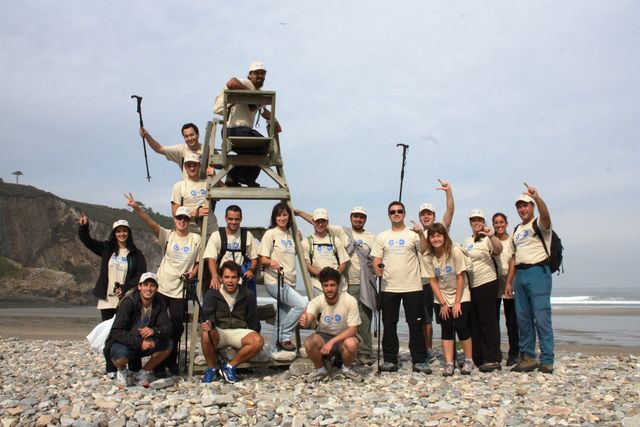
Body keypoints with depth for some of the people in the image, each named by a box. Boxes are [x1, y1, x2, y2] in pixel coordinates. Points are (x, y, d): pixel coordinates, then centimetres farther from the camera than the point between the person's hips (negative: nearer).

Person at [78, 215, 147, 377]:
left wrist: (125, 288, -14)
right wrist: (83, 227, -16)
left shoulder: (136, 254, 2)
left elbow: (141, 274, -3)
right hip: (107, 299, 2)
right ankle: (111, 368, 13)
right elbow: (86, 239, 5)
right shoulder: (107, 248, 8)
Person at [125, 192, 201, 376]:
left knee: (177, 326, 4)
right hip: (161, 288, -1)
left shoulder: (195, 239, 3)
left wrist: (193, 273, -10)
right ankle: (159, 364, 13)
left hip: (180, 290, 1)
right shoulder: (167, 235, 0)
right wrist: (137, 208, -34)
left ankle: (171, 361, 23)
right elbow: (151, 223, -18)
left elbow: (198, 262, 11)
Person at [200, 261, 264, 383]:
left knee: (258, 340, -29)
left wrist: (254, 337, 2)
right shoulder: (212, 293, -2)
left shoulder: (248, 295, 2)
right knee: (206, 334, -36)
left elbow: (252, 320, 10)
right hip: (218, 331, -1)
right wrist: (209, 324, -38)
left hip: (239, 331, 1)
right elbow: (208, 314, -16)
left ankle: (230, 366, -9)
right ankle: (211, 368, -9)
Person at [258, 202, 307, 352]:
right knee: (301, 304, -24)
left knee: (283, 320, 8)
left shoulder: (290, 234, 16)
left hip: (289, 282, 7)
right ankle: (284, 337, -11)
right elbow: (262, 259, -10)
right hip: (275, 281, -7)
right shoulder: (270, 233, -5)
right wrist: (271, 262, -29)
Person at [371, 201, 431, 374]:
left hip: (412, 287, -2)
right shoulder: (382, 237, 11)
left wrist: (421, 235, -25)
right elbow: (376, 260, 8)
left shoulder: (413, 234, 3)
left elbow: (425, 251, -11)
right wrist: (377, 268, -13)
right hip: (389, 287, 2)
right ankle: (390, 360, 16)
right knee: (389, 325, 7)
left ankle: (419, 361, 8)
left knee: (416, 325, 1)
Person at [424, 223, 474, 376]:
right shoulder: (428, 257, -9)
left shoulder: (455, 251, -18)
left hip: (460, 296, -2)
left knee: (461, 327, -8)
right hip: (441, 298, 3)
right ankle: (449, 364, 3)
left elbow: (461, 277, -15)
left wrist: (457, 302, -13)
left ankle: (469, 361, 9)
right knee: (446, 329, -1)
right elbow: (433, 281, -5)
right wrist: (443, 303, -9)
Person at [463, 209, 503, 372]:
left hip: (487, 284, -8)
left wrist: (491, 236, -41)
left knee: (488, 321, -6)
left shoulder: (487, 239, -5)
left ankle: (493, 359, -1)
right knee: (473, 322, 10)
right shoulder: (467, 241, 17)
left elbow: (499, 250, -25)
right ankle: (478, 359, 18)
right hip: (470, 286, 8)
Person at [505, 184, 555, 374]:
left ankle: (547, 361, -3)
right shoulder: (517, 230, 20)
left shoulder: (539, 224, -2)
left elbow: (545, 216, -28)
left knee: (541, 317, -8)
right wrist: (509, 282, 15)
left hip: (538, 272, -8)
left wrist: (537, 197, -45)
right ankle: (528, 357, 17)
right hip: (520, 275, 8)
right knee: (523, 318, 9)